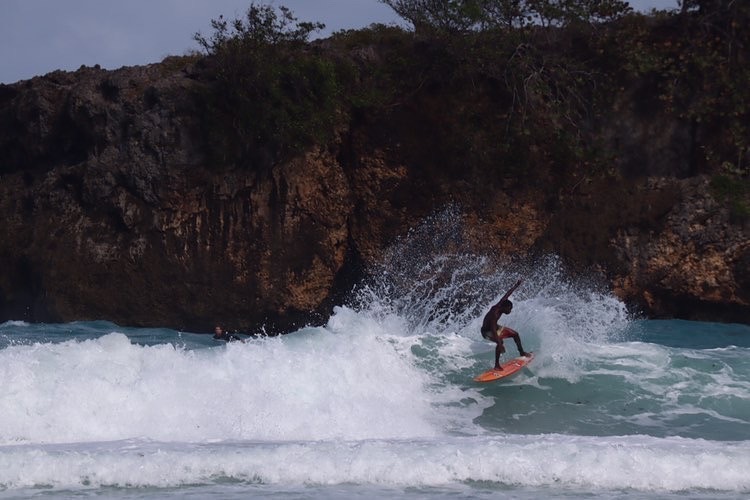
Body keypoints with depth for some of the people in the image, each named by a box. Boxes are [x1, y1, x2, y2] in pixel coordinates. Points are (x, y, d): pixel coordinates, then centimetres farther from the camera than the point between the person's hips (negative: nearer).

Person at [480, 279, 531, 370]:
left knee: (515, 334, 12)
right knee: (500, 341, -36)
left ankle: (521, 352, 35)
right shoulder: (495, 314, -39)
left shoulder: (499, 305, -17)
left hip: (496, 327, 9)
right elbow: (493, 331, -45)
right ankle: (497, 365, -29)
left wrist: (516, 286, 8)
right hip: (487, 332, -9)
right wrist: (500, 344, -53)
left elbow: (507, 295, -1)